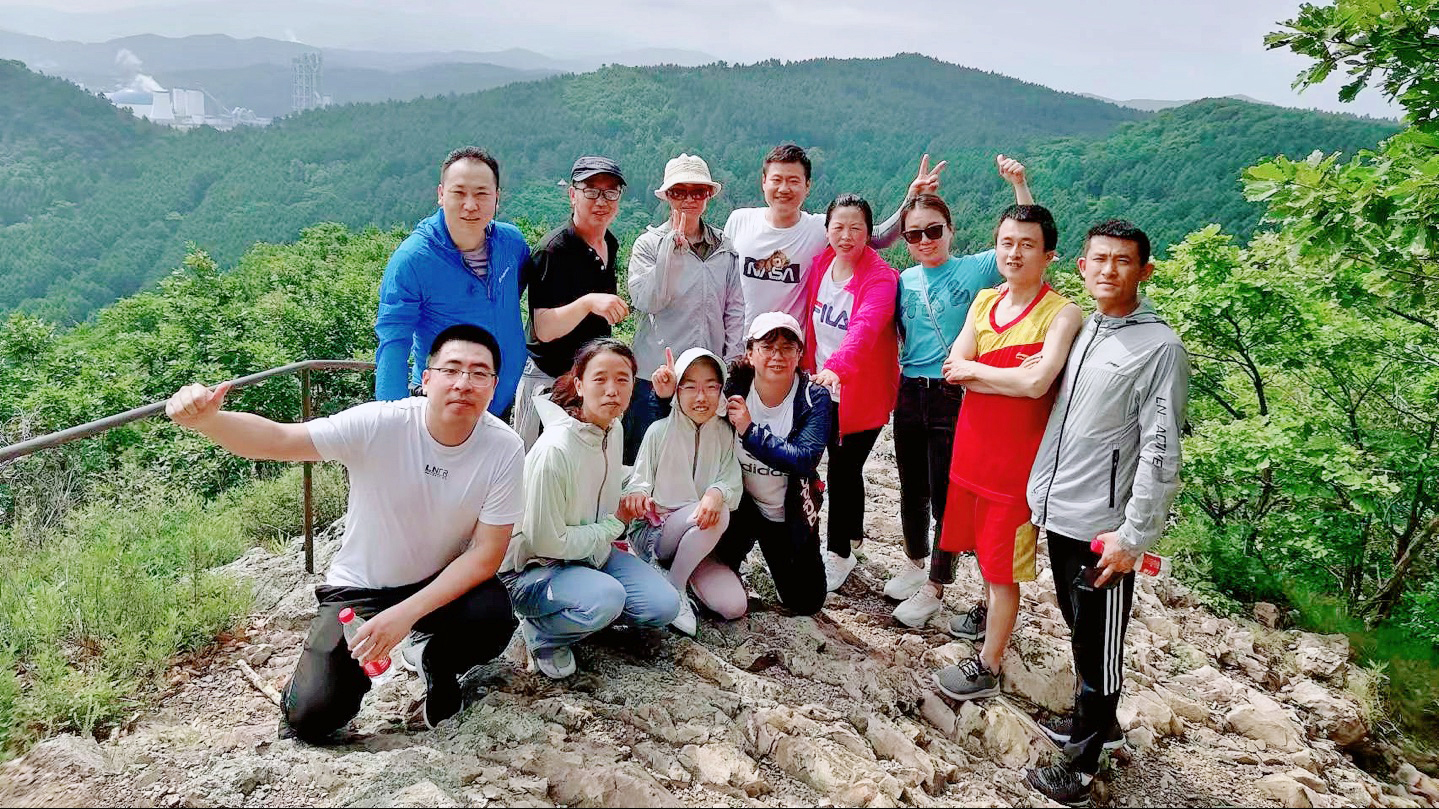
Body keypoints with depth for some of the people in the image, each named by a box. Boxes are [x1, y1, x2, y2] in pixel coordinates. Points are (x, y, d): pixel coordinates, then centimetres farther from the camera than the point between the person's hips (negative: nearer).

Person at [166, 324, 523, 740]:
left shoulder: (504, 448, -20)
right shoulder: (378, 425, -23)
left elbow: (486, 553, -18)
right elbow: (274, 439, -26)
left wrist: (405, 613, -26)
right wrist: (207, 420, -48)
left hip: (445, 582, 1)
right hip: (360, 586, -1)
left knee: (493, 619, -30)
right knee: (311, 718, -13)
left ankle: (440, 666, 6)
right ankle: (357, 660, 23)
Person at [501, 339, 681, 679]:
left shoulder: (614, 430, -4)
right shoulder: (555, 450, -29)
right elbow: (546, 541, -24)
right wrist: (614, 525, -13)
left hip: (593, 551, 7)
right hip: (533, 569, -7)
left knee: (664, 606, -8)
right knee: (606, 598, -34)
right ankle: (540, 632, -5)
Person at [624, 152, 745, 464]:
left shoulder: (724, 247, 10)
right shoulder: (649, 244, 0)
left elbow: (735, 309, 12)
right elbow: (648, 300, -14)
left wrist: (733, 361, 4)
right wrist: (673, 246, -15)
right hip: (656, 372, -2)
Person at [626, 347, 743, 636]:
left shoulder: (724, 433, 1)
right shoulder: (660, 431, -7)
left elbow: (732, 482, -10)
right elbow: (639, 481, -7)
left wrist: (717, 493, -34)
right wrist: (638, 493, -32)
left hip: (698, 535, 3)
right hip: (653, 530, -3)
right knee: (720, 514, -31)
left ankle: (681, 572, 8)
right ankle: (674, 589, -17)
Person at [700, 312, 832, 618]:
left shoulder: (813, 397, -15)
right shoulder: (732, 388, -13)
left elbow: (806, 459, -28)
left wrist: (751, 431, -31)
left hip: (788, 513, 1)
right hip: (738, 503, -1)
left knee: (807, 603, 10)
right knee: (730, 606, -9)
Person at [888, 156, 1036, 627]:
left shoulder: (975, 270, -5)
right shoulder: (903, 281, 6)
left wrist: (1019, 184, -20)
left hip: (954, 396, -4)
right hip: (909, 394, 4)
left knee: (945, 494, 3)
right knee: (911, 487, 17)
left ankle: (935, 586, 19)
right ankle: (915, 564, 38)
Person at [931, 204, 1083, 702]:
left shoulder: (1061, 315, -14)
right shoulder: (984, 301, 6)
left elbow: (1037, 384, -27)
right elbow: (953, 369, -3)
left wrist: (975, 368, -13)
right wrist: (1012, 376, -17)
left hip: (1017, 454, -7)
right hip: (971, 444, 7)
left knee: (1004, 563, 2)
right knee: (983, 541, 24)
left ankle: (989, 666, 15)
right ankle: (990, 612, 49)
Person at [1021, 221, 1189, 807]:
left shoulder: (1159, 347, -11)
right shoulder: (1076, 329, 9)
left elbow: (1160, 453, -15)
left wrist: (1132, 536, -16)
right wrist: (1040, 494, 13)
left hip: (1104, 528, -7)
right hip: (1058, 515, 7)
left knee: (1099, 645, 5)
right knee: (1077, 629, 21)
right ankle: (1091, 721, 41)